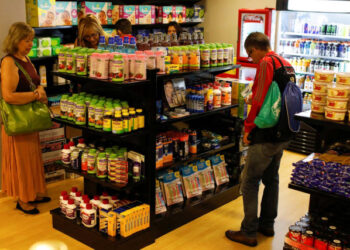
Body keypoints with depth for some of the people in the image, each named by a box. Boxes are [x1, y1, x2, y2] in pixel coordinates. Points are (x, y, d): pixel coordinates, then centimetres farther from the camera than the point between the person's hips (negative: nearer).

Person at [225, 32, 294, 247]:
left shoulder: (266, 63, -15)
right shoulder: (286, 64, 13)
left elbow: (259, 100, -21)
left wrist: (248, 127, -11)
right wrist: (255, 100, 19)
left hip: (266, 135, -9)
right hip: (283, 134, 9)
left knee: (250, 182, 0)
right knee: (271, 179, 20)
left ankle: (249, 232, 7)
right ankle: (267, 224, 32)